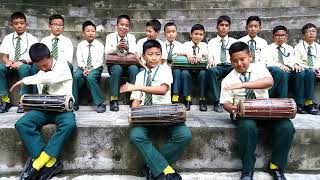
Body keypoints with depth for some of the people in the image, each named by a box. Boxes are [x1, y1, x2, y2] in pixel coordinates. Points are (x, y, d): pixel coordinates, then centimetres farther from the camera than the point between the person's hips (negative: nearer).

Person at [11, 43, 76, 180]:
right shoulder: (40, 74, 18)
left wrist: (25, 80, -12)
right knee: (21, 124, -24)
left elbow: (50, 78, -22)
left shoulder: (62, 65, -2)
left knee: (69, 124, -37)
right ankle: (51, 163, -25)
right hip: (44, 108, 5)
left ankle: (37, 164, -26)